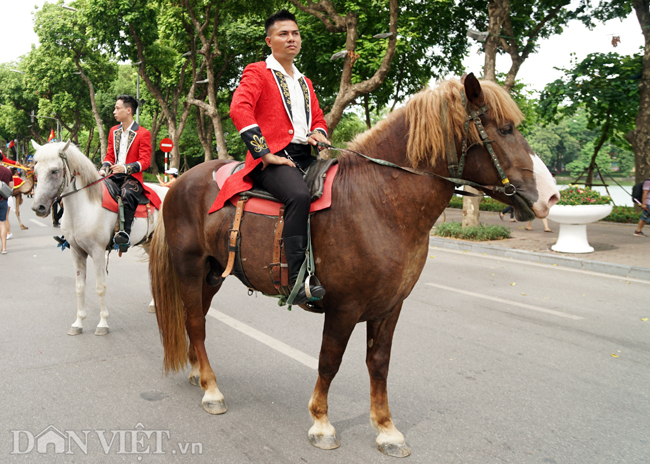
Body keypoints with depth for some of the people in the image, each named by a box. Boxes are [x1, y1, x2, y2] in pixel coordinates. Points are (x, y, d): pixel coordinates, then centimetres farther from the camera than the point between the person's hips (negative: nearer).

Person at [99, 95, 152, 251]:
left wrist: (125, 168, -24)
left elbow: (145, 161, -9)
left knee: (127, 193, -37)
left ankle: (125, 233, -42)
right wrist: (104, 169, 0)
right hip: (113, 176, 7)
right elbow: (109, 156, 22)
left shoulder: (143, 134, -2)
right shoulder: (113, 131, 19)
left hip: (131, 177, -7)